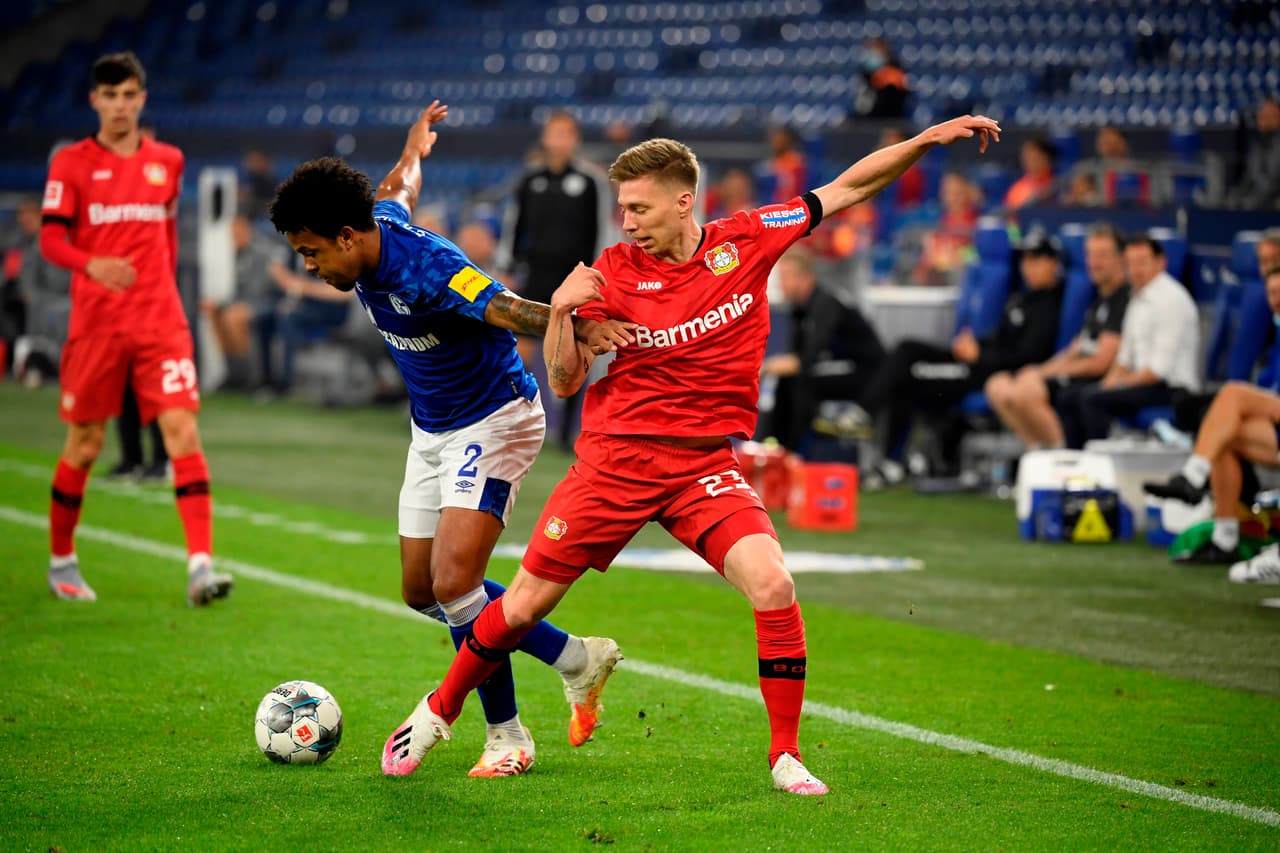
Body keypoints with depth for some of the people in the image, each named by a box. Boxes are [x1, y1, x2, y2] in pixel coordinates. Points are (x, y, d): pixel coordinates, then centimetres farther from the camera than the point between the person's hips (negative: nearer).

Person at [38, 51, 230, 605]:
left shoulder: (167, 162, 11)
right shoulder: (72, 163, 0)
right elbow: (51, 240, -8)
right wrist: (94, 264, -26)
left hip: (160, 322, 2)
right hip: (96, 324, -2)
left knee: (182, 429, -12)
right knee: (85, 444, 5)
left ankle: (200, 566, -18)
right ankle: (61, 561, 24)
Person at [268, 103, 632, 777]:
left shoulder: (426, 268, -30)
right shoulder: (376, 226, -5)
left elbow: (510, 311, -44)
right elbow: (398, 189, 19)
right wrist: (415, 144, 41)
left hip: (493, 423, -10)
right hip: (432, 432, 10)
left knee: (454, 582, -20)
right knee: (422, 591, 7)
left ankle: (505, 736, -3)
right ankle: (575, 658, 19)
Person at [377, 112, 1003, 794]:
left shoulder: (746, 241, -2)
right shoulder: (613, 271, -4)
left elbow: (848, 188, 3)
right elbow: (564, 381, -3)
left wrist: (929, 139, -6)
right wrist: (560, 313, -20)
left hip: (706, 466, 0)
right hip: (616, 455, 0)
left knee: (773, 587, -22)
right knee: (523, 606, 3)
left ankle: (785, 757, -9)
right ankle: (437, 713, 27)